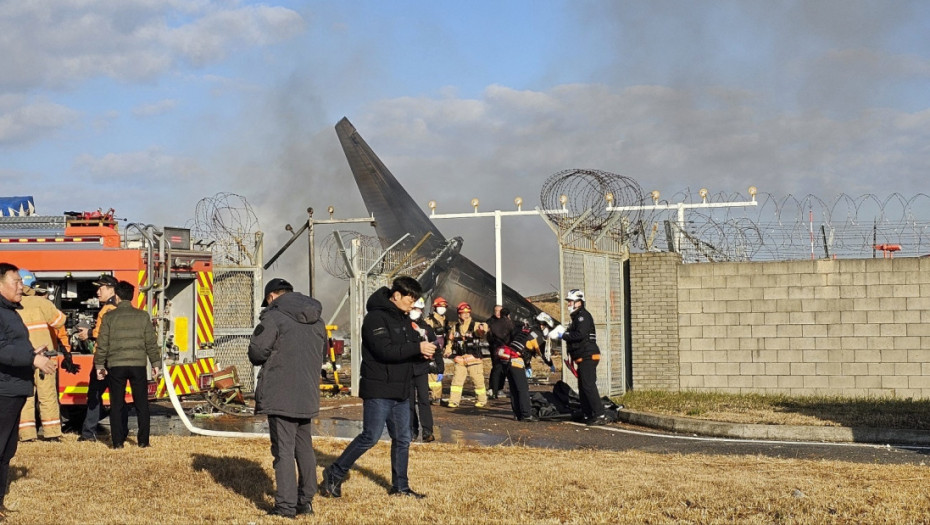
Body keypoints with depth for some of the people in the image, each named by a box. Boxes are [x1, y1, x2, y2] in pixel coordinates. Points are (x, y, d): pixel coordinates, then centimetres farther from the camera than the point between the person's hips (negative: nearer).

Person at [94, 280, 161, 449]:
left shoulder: (109, 317, 0)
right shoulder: (143, 316, 3)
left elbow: (102, 344, 0)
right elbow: (151, 343, 3)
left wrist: (99, 365, 8)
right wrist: (156, 363, 10)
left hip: (115, 366, -1)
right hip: (138, 365, 1)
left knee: (117, 404, 7)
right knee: (141, 404, 9)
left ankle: (117, 441, 7)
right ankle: (143, 441, 8)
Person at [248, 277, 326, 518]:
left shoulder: (274, 316, -11)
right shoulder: (317, 320, 13)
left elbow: (257, 351, -13)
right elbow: (322, 352, 20)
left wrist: (264, 359, 8)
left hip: (280, 395, -7)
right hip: (308, 395, 7)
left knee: (283, 450, -3)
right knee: (304, 447, 17)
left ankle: (286, 505, -3)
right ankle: (306, 500, 22)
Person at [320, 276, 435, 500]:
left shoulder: (403, 319, 15)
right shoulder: (376, 318, -14)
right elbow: (385, 350, -24)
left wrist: (423, 353, -4)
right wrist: (417, 348, -25)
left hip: (401, 391, 9)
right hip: (378, 391, -9)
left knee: (402, 439, 10)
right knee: (370, 437, -7)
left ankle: (400, 486, 20)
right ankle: (334, 475, 6)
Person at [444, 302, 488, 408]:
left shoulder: (475, 325, -4)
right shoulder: (455, 327, 9)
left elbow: (480, 332, -26)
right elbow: (451, 340, 19)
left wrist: (482, 328, -49)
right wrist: (448, 351, 4)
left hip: (474, 358, -3)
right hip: (460, 359, 3)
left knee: (478, 381, 3)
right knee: (456, 380, -1)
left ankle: (482, 400, 17)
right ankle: (454, 401, 5)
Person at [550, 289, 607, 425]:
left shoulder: (583, 315, -10)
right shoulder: (576, 317, 23)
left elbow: (580, 335, -23)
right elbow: (573, 335, 19)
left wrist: (563, 335, -18)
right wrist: (563, 332, 5)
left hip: (588, 357, -11)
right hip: (583, 358, 11)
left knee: (589, 386, -16)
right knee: (583, 388, 12)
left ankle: (600, 415, -19)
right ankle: (588, 415, 15)